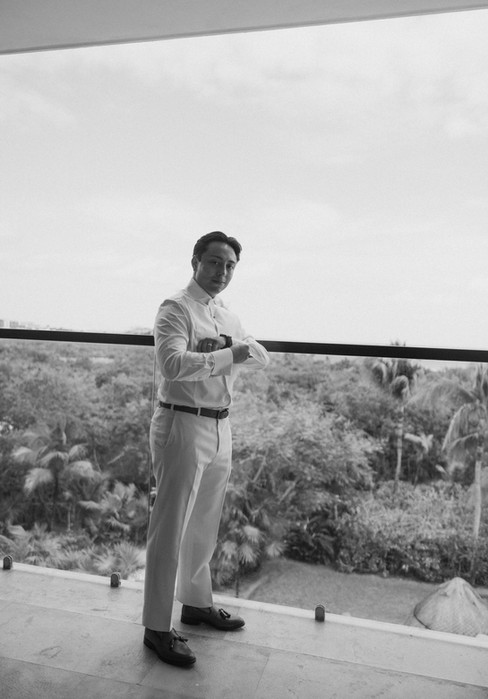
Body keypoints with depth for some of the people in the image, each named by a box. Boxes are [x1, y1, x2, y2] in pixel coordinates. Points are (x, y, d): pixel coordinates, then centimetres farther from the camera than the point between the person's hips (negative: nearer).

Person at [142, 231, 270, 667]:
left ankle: (197, 603, 39)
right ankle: (157, 627, 18)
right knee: (170, 529, 1)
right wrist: (227, 355, -21)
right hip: (182, 425, -8)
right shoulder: (176, 309, -11)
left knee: (205, 525, 20)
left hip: (220, 427, 8)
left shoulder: (228, 317, 14)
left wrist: (237, 347, -12)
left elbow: (262, 360, 7)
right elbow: (172, 364, -27)